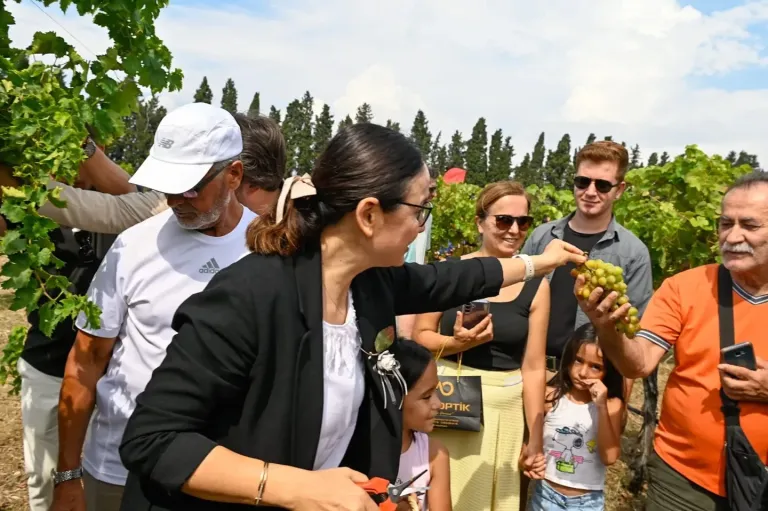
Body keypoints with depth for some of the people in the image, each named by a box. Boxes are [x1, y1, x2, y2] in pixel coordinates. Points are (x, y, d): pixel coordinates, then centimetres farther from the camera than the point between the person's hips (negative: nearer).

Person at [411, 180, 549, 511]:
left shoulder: (536, 286, -2)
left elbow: (534, 366, 1)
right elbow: (419, 336, 0)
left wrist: (536, 438, 2)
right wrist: (456, 342, -19)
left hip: (504, 408, 1)